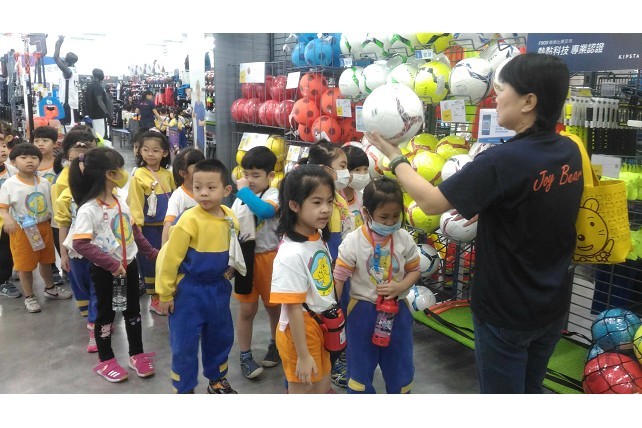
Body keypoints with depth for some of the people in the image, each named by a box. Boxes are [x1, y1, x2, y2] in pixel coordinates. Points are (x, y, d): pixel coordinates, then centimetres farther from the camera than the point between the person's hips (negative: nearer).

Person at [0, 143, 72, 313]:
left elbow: (52, 204, 9)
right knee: (25, 264, 7)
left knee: (46, 260, 20)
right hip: (22, 230, -4)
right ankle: (29, 297, 23)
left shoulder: (45, 183, -1)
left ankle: (50, 288, 40)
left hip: (44, 227, 4)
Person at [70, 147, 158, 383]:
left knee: (133, 311, 15)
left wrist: (151, 252, 13)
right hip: (105, 271, -6)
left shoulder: (121, 201, 0)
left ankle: (137, 355, 31)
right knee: (105, 314, 10)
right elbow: (80, 244, -25)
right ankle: (106, 360, 28)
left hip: (129, 265, 6)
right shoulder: (88, 209, -21)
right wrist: (111, 264, -26)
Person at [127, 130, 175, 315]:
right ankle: (155, 299, 22)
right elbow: (135, 205, -11)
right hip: (150, 228, -4)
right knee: (151, 263, 8)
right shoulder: (138, 176, -11)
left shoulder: (167, 174, 2)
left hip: (168, 225, 5)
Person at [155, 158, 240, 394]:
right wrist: (165, 293, -10)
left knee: (221, 337, 20)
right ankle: (184, 390, 25)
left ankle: (217, 381, 42)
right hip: (189, 290, -5)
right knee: (184, 344, 5)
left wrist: (229, 272, 12)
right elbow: (170, 257, -15)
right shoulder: (189, 219, -22)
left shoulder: (231, 218, -6)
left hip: (219, 289, 6)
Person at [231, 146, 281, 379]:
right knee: (247, 310, 8)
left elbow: (265, 211, -36)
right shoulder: (240, 198, 2)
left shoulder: (274, 195, -13)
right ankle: (245, 357, 22)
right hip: (245, 258, 3)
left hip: (268, 257, -3)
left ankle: (276, 345, 39)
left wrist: (243, 191, -26)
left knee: (274, 306, 15)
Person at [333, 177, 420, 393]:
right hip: (362, 311, -2)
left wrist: (400, 287, -16)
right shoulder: (353, 241, -15)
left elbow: (414, 270, 4)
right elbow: (338, 277, -13)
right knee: (360, 367, 12)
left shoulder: (404, 239, -7)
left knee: (400, 367, 17)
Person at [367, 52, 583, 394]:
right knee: (530, 388, 25)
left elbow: (431, 202, -21)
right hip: (553, 304, 7)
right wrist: (485, 210, 9)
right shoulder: (570, 152, -3)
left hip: (505, 309, -7)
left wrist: (394, 156, -9)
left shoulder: (502, 160, -27)